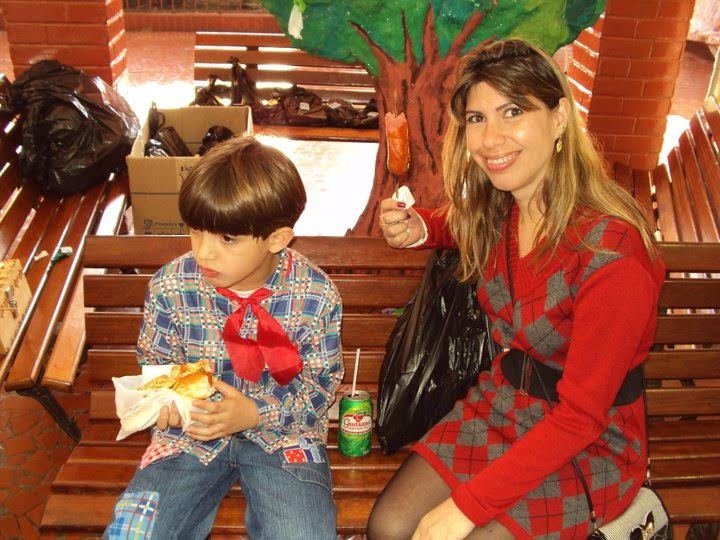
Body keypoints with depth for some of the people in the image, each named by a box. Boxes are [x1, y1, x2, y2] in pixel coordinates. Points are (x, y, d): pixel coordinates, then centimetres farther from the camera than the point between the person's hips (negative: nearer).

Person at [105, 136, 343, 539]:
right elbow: (155, 363, 6)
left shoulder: (316, 295, -14)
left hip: (283, 431, -1)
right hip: (192, 431, 2)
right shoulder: (171, 285, -10)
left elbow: (322, 382, -6)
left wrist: (255, 413, -20)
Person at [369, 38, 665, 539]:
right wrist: (419, 229, -6)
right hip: (502, 399, 6)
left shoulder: (612, 252, -28)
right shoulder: (495, 205, -8)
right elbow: (459, 223, 18)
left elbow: (580, 416, -23)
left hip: (593, 442, -5)